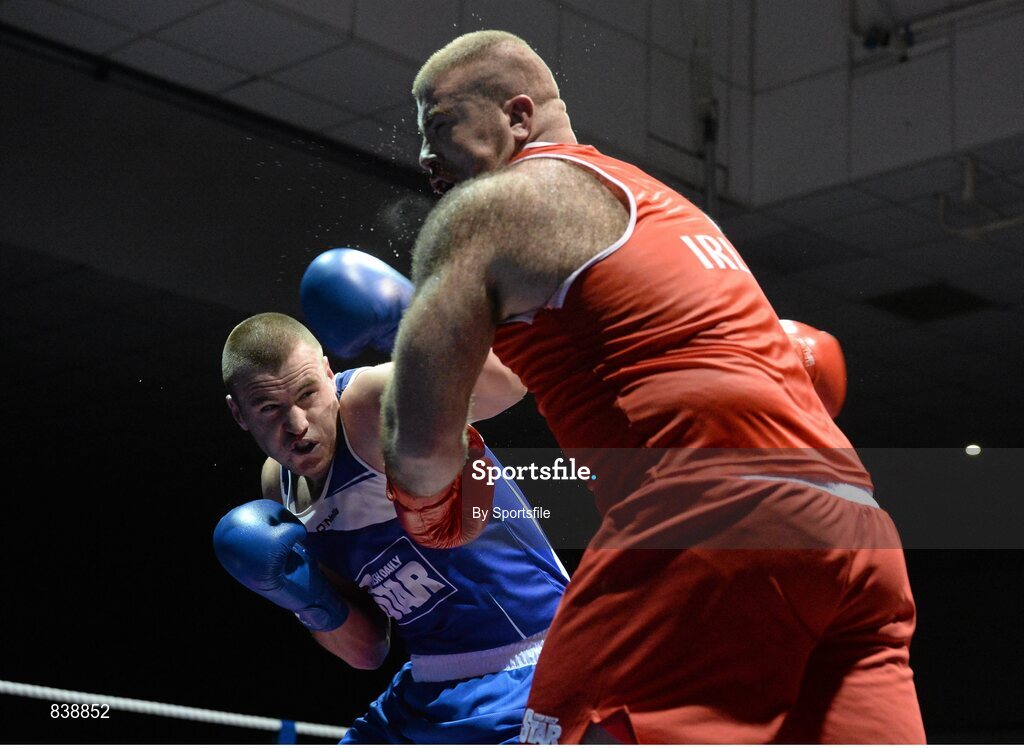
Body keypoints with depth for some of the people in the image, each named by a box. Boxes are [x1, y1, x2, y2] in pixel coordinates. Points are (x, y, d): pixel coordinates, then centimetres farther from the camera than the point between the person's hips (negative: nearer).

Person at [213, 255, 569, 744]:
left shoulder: (373, 405, -18)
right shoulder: (281, 488, 7)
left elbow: (505, 383, -39)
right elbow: (368, 650, 12)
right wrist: (317, 607, -8)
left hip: (529, 680, -9)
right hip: (428, 690, 9)